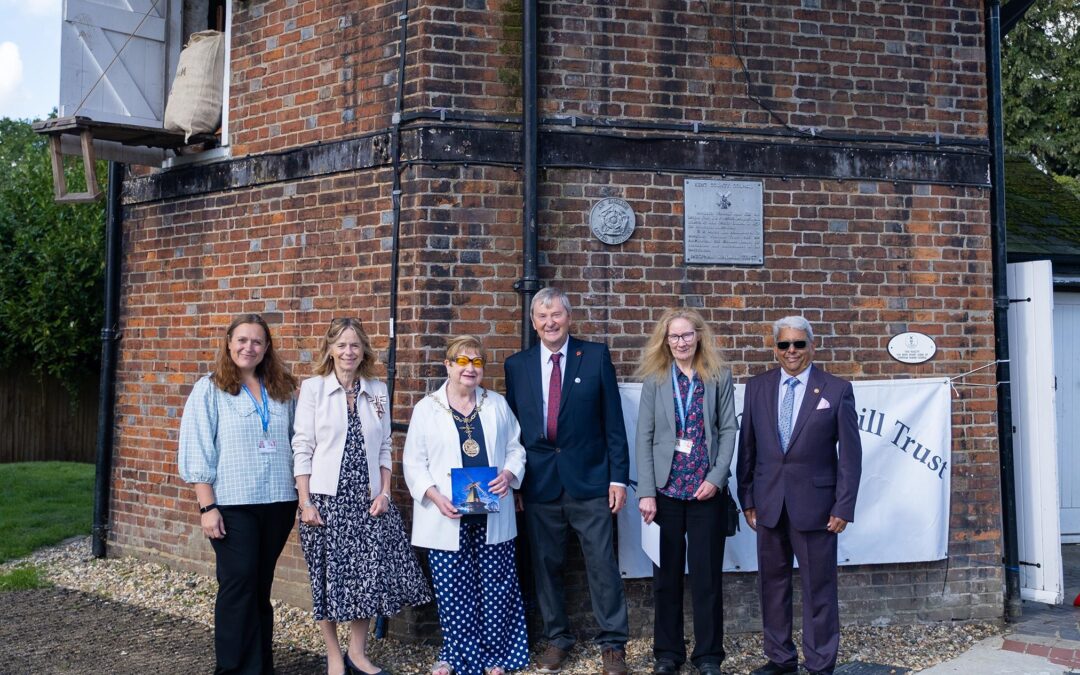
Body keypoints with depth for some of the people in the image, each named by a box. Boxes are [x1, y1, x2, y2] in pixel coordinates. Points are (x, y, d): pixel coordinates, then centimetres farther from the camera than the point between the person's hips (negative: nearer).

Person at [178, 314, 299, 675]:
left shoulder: (281, 390, 10)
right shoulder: (209, 389, -2)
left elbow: (295, 444, 14)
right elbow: (196, 453, -6)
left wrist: (303, 495, 8)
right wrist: (207, 507, -12)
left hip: (278, 503, 4)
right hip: (233, 504, -4)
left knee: (261, 586, 12)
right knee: (238, 585, -5)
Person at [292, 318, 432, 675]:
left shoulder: (378, 390, 7)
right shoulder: (313, 387, -2)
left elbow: (384, 447, 10)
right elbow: (302, 447, -5)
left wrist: (384, 492, -1)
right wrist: (305, 501, -10)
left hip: (367, 498, 3)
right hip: (327, 497, -3)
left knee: (370, 573, 1)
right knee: (329, 575, 4)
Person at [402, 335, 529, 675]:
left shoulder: (498, 405, 10)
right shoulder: (426, 408, 1)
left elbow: (515, 449, 12)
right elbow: (413, 462, 0)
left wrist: (509, 474, -9)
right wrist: (435, 496, -15)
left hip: (492, 514, 2)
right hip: (448, 517, -2)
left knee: (496, 586, 4)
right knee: (453, 590, 3)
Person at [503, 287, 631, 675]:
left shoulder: (595, 356, 0)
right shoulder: (517, 365, 7)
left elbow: (613, 421, -1)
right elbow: (512, 426, 9)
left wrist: (618, 477, -4)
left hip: (589, 480, -2)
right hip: (539, 483, 2)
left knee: (602, 564, 1)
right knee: (546, 565, 10)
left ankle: (613, 644, 13)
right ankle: (557, 639, 25)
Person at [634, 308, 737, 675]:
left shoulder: (719, 377, 4)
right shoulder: (654, 379, 3)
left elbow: (728, 430, 2)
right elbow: (644, 437, -1)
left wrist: (716, 478, -10)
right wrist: (646, 492, -8)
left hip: (706, 490, 0)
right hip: (666, 489, 0)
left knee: (707, 575, 5)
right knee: (666, 575, 8)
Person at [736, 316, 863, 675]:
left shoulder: (837, 389, -1)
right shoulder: (757, 387, 7)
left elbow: (850, 453, -2)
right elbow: (747, 447, 8)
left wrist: (844, 507, -6)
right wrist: (747, 498, 5)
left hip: (814, 503, -3)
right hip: (769, 503, 3)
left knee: (818, 587, 4)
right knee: (772, 583, 11)